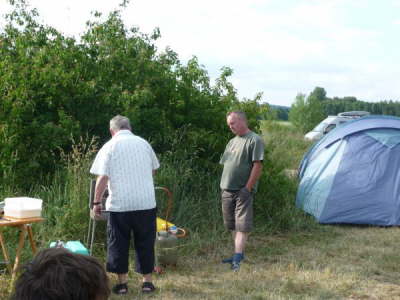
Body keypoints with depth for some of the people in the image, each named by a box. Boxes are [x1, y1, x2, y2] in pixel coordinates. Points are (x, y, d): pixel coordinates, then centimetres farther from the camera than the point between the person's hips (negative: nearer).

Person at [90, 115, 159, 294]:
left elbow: (102, 178, -9)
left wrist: (97, 202, -1)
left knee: (118, 244, 9)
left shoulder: (109, 146, -3)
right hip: (146, 202, 3)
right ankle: (147, 281, 16)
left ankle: (122, 283, 12)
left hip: (120, 204, -3)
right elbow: (154, 169, 23)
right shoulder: (143, 143, 9)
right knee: (145, 242, 12)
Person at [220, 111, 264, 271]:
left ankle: (237, 258, -9)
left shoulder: (254, 140, -8)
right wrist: (223, 186, 13)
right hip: (227, 190, 8)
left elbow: (258, 166, -15)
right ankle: (239, 254, 24)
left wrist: (248, 187, -17)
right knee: (233, 225, 13)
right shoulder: (232, 142, 17)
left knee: (242, 225, -8)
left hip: (243, 191, -8)